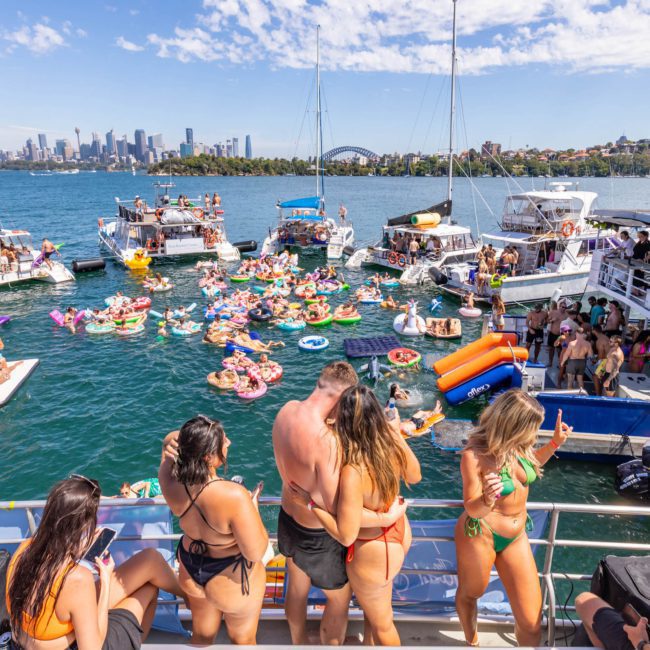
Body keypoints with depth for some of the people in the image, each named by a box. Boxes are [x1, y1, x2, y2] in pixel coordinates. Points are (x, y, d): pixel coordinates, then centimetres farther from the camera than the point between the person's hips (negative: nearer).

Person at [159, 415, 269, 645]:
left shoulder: (170, 479, -23)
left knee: (201, 635, 34)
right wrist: (253, 506, -16)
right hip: (233, 581, -4)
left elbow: (170, 439, -3)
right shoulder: (234, 496, -40)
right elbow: (256, 553, -29)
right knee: (243, 640, 29)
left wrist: (171, 441, -26)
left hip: (191, 573, 5)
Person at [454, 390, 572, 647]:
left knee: (531, 621, 3)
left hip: (516, 537, 4)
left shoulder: (518, 445, -9)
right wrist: (487, 500, -42)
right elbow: (472, 510, -19)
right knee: (469, 595, 22)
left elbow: (531, 464, 16)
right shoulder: (474, 455, -25)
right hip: (479, 536, -4)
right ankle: (471, 641, 53)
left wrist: (555, 443, 0)